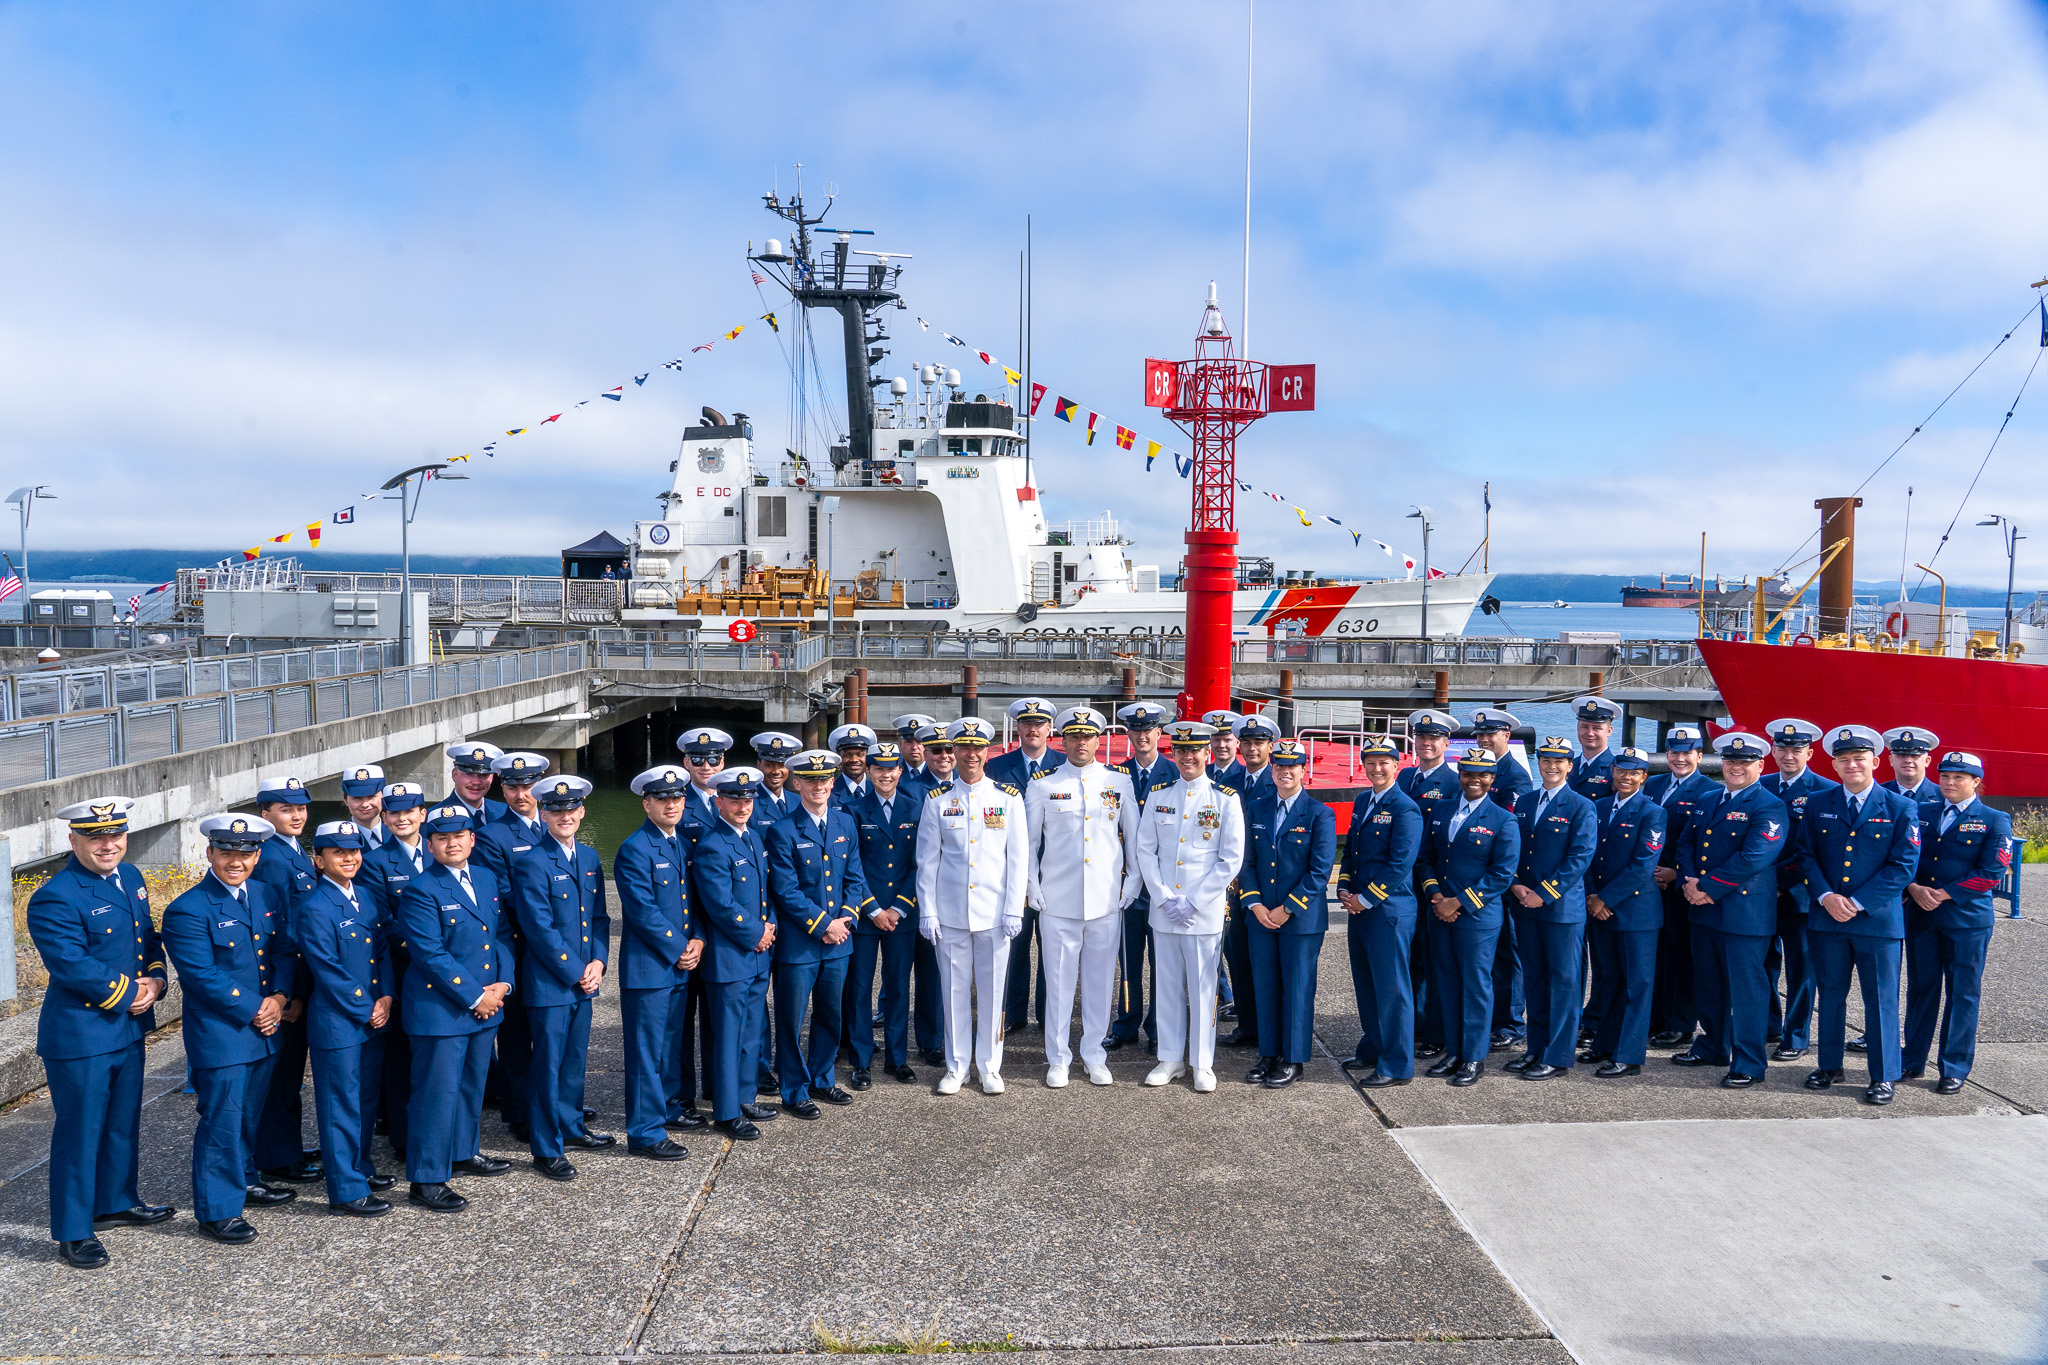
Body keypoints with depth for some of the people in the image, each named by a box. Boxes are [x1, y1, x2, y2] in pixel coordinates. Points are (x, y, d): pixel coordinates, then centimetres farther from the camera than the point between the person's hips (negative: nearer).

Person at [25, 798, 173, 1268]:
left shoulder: (130, 877, 7)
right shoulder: (54, 899, -18)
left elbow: (149, 938, 13)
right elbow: (74, 967, -23)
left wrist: (154, 980, -4)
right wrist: (128, 995, -16)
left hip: (130, 1027, 8)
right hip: (80, 1034, -8)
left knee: (124, 1122, 21)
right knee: (79, 1132, 3)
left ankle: (117, 1203, 38)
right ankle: (73, 1231, 15)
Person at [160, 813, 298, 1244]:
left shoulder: (264, 896, 8)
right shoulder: (187, 911, -13)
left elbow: (285, 951, 8)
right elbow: (204, 977, -17)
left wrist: (279, 998, -8)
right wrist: (253, 1011, -15)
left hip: (263, 1030, 7)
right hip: (218, 1035, -7)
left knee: (249, 1115, 20)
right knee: (221, 1121, -1)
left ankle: (243, 1181, 38)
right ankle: (217, 1209, 11)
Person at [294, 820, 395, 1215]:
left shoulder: (365, 898, 9)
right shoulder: (313, 909, -15)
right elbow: (329, 972, -17)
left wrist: (386, 997, -3)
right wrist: (367, 1012, -12)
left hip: (373, 1019, 8)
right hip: (336, 1023, -8)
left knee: (366, 1100, 18)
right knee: (341, 1106, 2)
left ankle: (359, 1167, 34)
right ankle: (346, 1190, 11)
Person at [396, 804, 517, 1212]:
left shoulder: (487, 880, 9)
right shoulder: (420, 891, -13)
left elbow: (503, 935, 12)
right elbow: (431, 955, -17)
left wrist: (502, 983, -4)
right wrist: (474, 996, -17)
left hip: (485, 1006, 7)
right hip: (439, 1008, -7)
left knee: (472, 1085, 19)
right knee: (437, 1092, -3)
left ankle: (463, 1152, 37)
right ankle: (426, 1181, 5)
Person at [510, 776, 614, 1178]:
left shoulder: (589, 857, 9)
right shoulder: (531, 865, -12)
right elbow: (540, 930, -15)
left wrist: (598, 962, -3)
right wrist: (575, 973, -13)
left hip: (584, 980, 6)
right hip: (548, 983, -6)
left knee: (575, 1059, 17)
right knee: (548, 1066, 1)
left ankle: (572, 1128, 33)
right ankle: (546, 1149, 11)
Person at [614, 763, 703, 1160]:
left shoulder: (683, 843, 12)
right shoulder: (634, 850, -13)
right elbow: (644, 911, -18)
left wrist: (697, 941, -2)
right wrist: (679, 950, -13)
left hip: (681, 964, 8)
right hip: (647, 967, -8)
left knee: (672, 1043, 18)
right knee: (647, 1050, -2)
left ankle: (665, 1107, 34)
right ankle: (645, 1132, 5)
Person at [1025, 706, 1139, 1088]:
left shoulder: (1120, 784, 7)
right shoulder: (1042, 788, 4)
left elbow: (1135, 838, 12)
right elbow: (1027, 843, 9)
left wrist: (1131, 885, 6)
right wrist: (1033, 891, 2)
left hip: (1107, 902, 1)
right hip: (1058, 902, -1)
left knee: (1100, 981, 7)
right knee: (1059, 982, 3)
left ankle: (1095, 1056, 20)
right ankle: (1058, 1060, 15)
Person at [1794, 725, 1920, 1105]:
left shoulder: (1901, 809, -2)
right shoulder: (1818, 806, 7)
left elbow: (1903, 865, -6)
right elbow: (1805, 855, 6)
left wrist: (1858, 902, -13)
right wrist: (1826, 896, -10)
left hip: (1879, 918, -3)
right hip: (1826, 917, 3)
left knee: (1881, 1000, 3)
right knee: (1830, 995, 12)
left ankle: (1883, 1077, 14)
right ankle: (1830, 1067, 24)